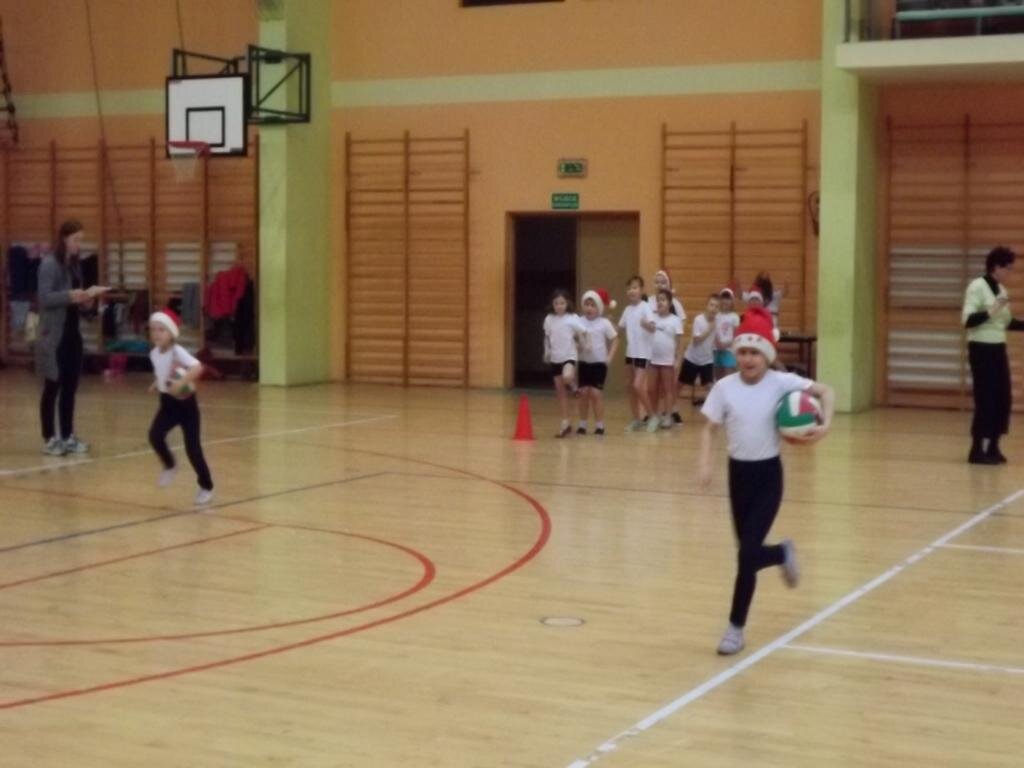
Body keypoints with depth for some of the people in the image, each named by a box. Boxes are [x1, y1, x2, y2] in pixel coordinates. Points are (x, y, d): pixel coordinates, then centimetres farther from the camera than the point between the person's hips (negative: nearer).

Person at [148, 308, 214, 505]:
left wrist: (181, 382, -46)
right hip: (168, 403, 6)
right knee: (155, 436, -17)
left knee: (192, 448, -3)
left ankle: (206, 487, 16)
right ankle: (169, 466, 13)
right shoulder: (154, 353, -1)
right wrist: (156, 384, 5)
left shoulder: (178, 351, -22)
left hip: (186, 404, -6)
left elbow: (198, 367, -37)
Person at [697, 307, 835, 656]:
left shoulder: (781, 382, -11)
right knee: (749, 552, 10)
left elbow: (826, 391, -8)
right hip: (738, 473, 3)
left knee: (748, 553, -9)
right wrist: (704, 463, -14)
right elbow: (710, 429, 0)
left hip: (768, 475, -3)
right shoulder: (724, 387, -6)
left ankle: (736, 627, 5)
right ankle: (783, 553, 47)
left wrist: (825, 425, -24)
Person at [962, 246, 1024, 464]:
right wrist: (992, 310, -29)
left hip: (998, 349, 8)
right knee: (985, 399, -7)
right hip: (981, 349, -8)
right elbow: (968, 320, -20)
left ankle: (992, 447, 18)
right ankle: (977, 450, 1)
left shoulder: (1001, 289, 11)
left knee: (1003, 399, 8)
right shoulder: (977, 286, -12)